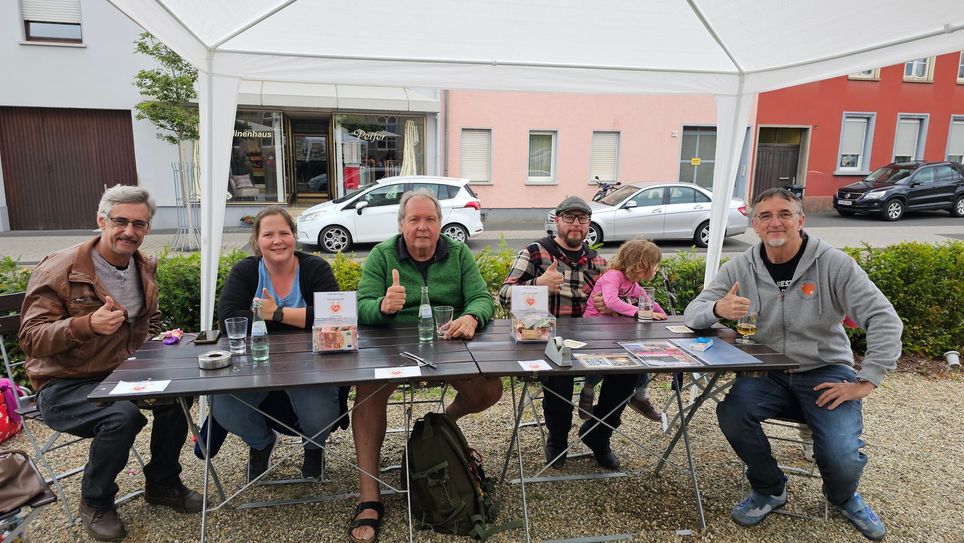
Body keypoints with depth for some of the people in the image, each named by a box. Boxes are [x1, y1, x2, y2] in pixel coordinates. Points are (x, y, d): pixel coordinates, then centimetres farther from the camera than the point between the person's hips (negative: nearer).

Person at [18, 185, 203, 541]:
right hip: (64, 386, -6)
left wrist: (150, 343, 3)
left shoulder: (145, 268, 6)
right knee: (123, 414, -32)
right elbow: (31, 338, -17)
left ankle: (162, 483, 6)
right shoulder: (59, 270, -14)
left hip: (121, 375, 6)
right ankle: (95, 501, -2)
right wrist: (87, 325, -34)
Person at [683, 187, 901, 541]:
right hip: (767, 375, 2)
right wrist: (718, 308, -27)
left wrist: (866, 382, -15)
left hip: (826, 373, -1)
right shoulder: (739, 269, -2)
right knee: (730, 413, -27)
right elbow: (691, 314, -4)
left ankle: (843, 498, 22)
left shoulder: (833, 264, -8)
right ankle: (769, 490, 5)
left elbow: (885, 320, -10)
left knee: (843, 460, -21)